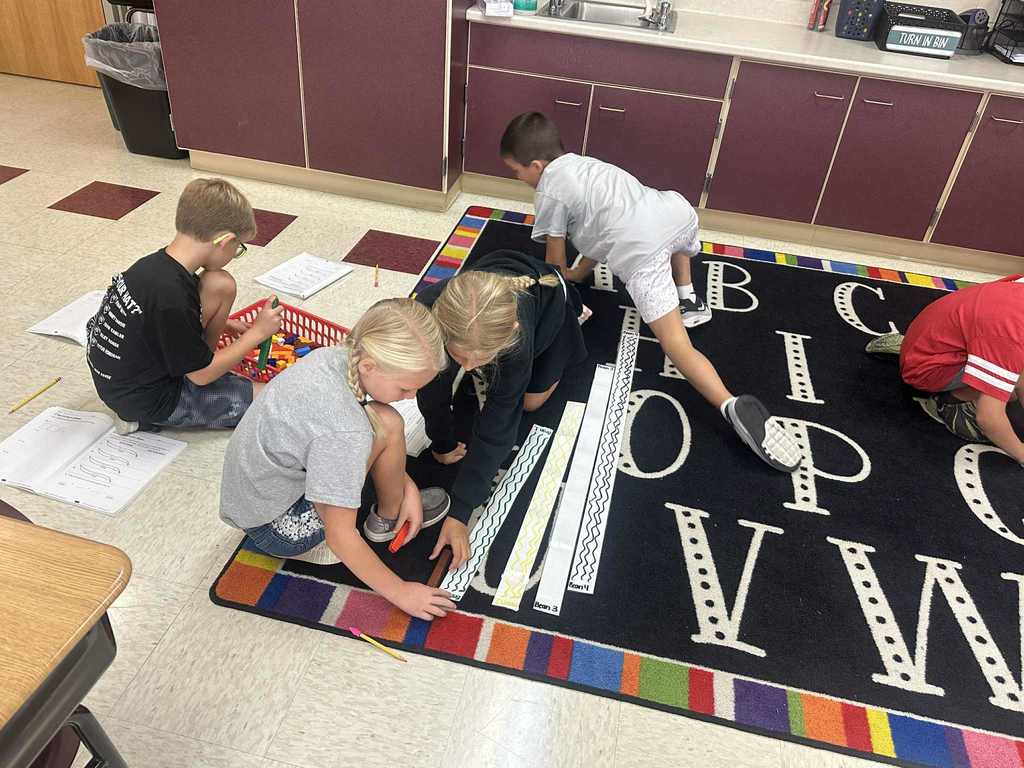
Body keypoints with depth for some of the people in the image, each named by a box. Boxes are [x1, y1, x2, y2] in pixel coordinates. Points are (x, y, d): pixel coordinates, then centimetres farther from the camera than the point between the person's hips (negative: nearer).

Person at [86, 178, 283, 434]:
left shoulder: (157, 263, -6)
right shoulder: (173, 298, -32)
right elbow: (202, 375, -19)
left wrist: (219, 323, 14)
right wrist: (257, 333, -10)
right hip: (147, 400, -8)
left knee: (220, 285, -2)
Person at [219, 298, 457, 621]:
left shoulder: (334, 356, -12)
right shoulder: (343, 430, -35)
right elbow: (340, 538, -26)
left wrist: (408, 486, 3)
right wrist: (399, 591, -15)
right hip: (273, 528, -8)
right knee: (387, 425, -17)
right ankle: (388, 518, 7)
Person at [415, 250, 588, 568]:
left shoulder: (516, 336, -47)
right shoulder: (426, 311, -42)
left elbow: (497, 426, -37)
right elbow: (432, 388, -24)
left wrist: (459, 513, -34)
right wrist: (442, 444, -8)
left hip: (546, 299, -2)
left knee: (531, 399, 14)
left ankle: (570, 309, 28)